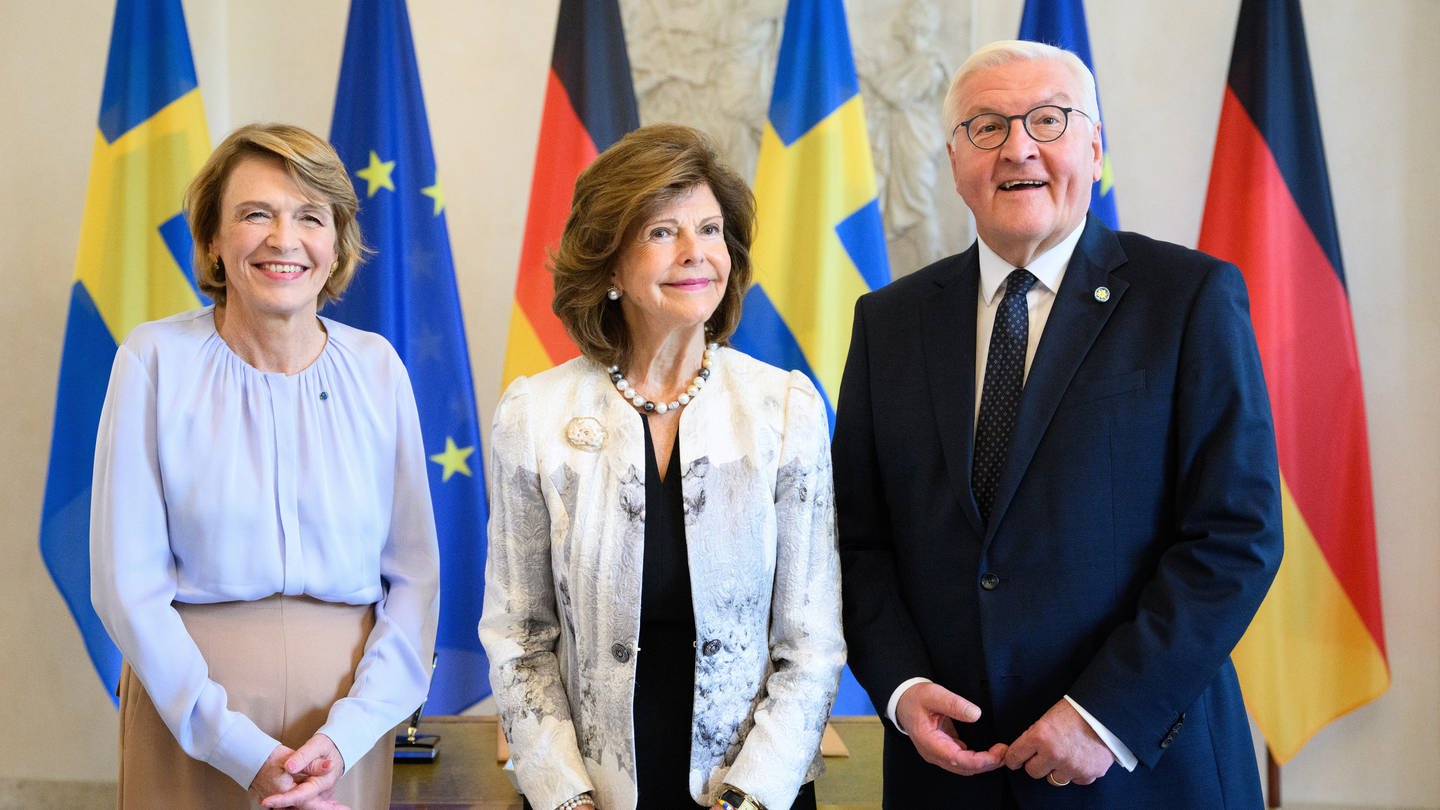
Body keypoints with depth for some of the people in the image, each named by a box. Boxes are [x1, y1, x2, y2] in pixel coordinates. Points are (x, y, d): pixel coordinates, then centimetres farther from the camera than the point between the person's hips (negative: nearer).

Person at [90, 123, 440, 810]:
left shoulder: (376, 368, 0)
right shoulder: (156, 360, -6)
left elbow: (414, 575, 0)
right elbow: (126, 580, -8)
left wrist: (346, 735, -12)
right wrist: (241, 749, -15)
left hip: (347, 713, 2)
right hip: (189, 711, -2)